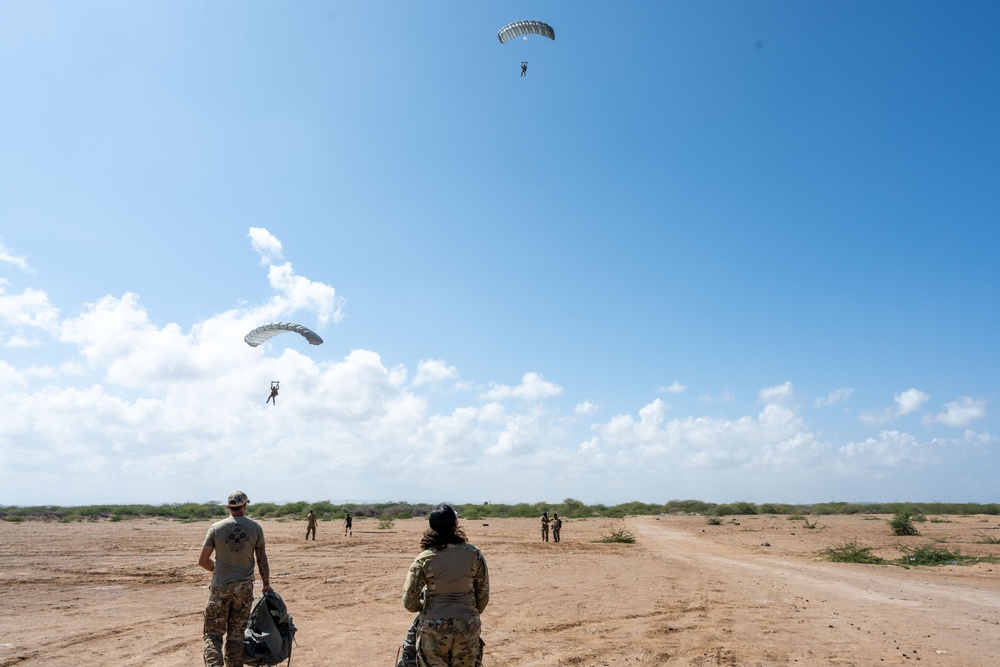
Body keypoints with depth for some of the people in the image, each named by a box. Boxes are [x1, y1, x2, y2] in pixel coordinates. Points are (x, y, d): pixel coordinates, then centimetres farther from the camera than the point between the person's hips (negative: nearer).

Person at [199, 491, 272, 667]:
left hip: (220, 587, -1)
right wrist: (266, 585, 8)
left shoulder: (216, 528, -5)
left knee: (213, 634, 7)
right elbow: (262, 560, -2)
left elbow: (203, 561, -1)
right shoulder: (255, 528, -3)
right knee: (236, 633, 13)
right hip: (244, 587, 1)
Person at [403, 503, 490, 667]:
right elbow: (483, 596, 2)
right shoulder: (474, 554, -6)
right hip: (467, 628, 1)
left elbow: (410, 603, -6)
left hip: (433, 630, -1)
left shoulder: (424, 559, -10)